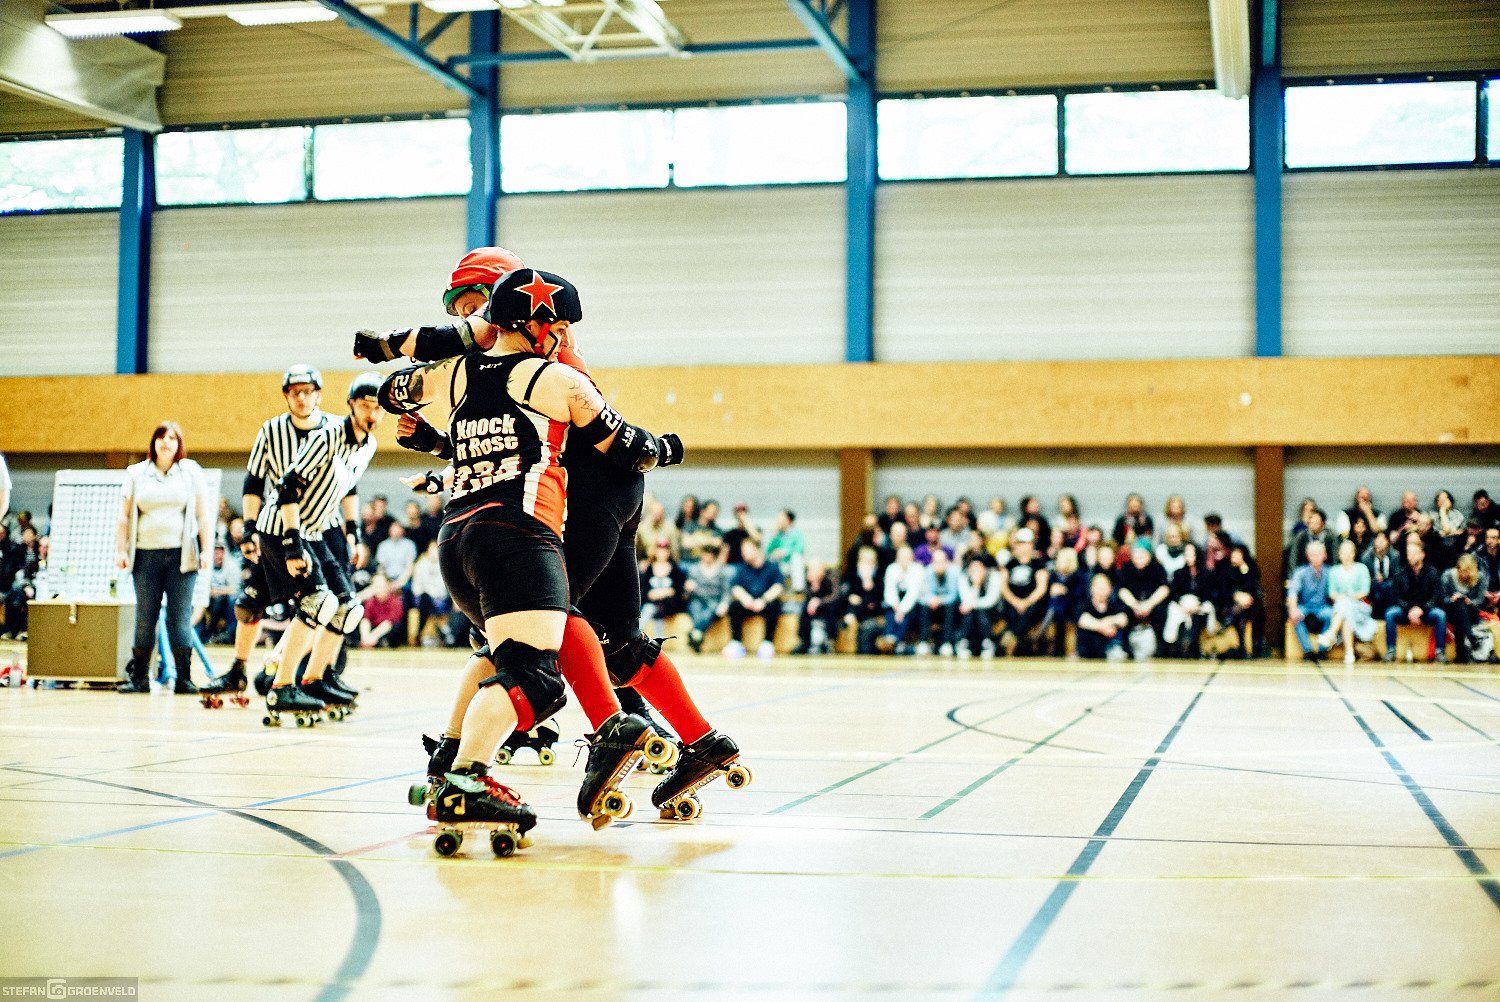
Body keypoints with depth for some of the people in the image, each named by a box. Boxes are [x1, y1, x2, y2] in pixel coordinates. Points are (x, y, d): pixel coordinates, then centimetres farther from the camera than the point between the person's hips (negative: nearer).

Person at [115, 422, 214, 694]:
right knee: (145, 618, 2)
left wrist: (207, 550, -2)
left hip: (181, 555, -1)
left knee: (179, 618, -4)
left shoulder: (191, 472, 9)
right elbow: (125, 516, 13)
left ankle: (184, 678, -1)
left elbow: (203, 515, 6)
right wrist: (120, 550, 4)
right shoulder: (136, 473, 12)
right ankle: (138, 677, 9)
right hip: (146, 554, 1)